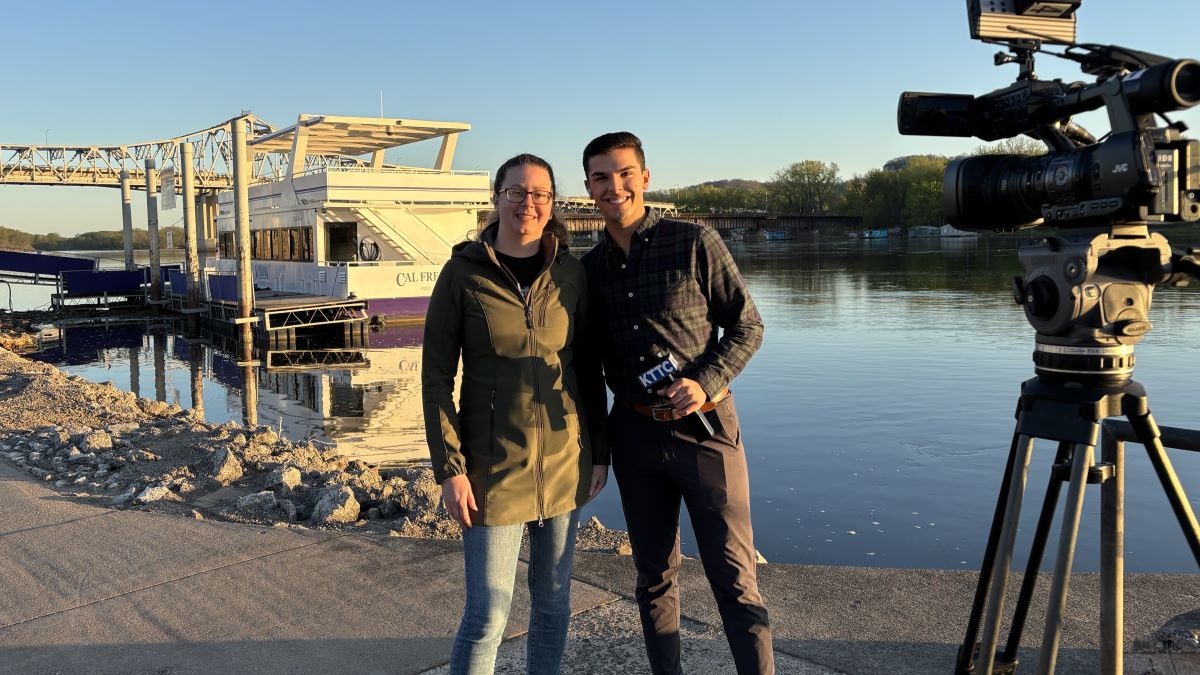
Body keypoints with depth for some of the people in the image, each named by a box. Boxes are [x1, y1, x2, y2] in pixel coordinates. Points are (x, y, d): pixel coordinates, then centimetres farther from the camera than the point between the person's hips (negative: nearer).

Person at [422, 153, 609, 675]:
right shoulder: (463, 273, -7)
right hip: (494, 462, -3)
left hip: (565, 460, 4)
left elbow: (587, 367, 8)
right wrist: (449, 468, -10)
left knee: (553, 598, 15)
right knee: (488, 613, 0)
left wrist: (600, 451, 5)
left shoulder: (570, 274, 2)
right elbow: (435, 375, -6)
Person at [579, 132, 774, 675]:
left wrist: (705, 383, -18)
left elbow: (747, 327, -2)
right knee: (654, 578, 15)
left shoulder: (695, 243, -7)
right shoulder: (590, 268, 5)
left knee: (734, 580, 0)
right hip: (634, 434, 4)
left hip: (702, 426, -4)